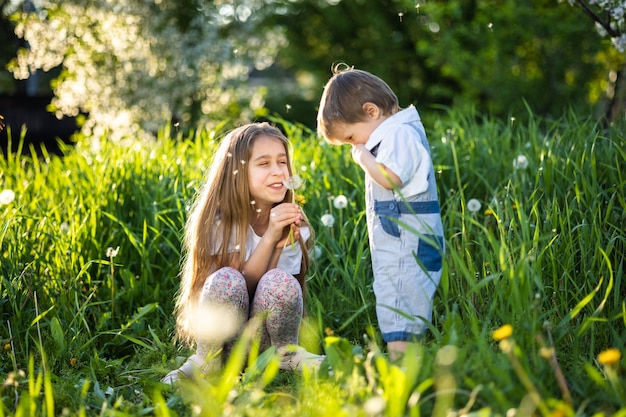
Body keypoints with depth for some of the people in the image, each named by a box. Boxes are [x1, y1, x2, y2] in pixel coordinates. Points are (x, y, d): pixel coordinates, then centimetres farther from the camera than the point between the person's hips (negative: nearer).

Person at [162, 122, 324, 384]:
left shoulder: (294, 227, -4)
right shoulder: (220, 223, -11)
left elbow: (278, 292, -11)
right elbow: (241, 286, -18)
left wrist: (279, 246, -25)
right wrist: (269, 238, -27)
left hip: (266, 339, 2)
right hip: (225, 340, -1)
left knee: (279, 282, -30)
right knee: (225, 279, -32)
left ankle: (287, 354, -2)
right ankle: (207, 360, -8)